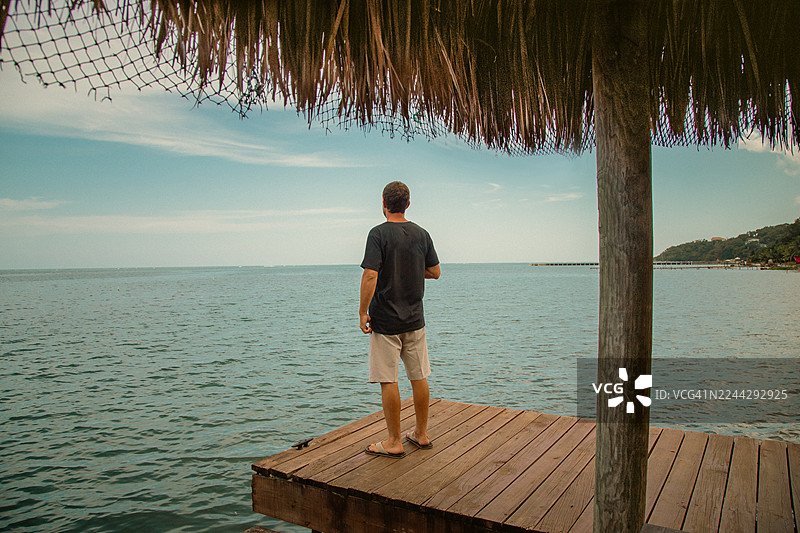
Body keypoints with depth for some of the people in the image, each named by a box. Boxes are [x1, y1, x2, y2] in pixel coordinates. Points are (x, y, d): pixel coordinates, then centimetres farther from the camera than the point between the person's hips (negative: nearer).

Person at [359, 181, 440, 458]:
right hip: (415, 320, 6)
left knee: (388, 381, 2)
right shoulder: (421, 234, 4)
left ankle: (394, 442, 10)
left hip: (385, 321, -5)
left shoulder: (379, 233, -11)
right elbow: (435, 272, 11)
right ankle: (421, 434, 26)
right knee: (419, 377, 14)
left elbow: (370, 275, -20)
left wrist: (363, 312, -13)